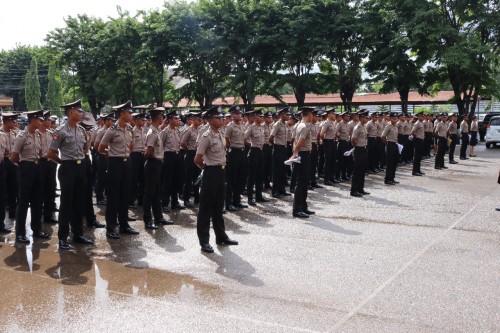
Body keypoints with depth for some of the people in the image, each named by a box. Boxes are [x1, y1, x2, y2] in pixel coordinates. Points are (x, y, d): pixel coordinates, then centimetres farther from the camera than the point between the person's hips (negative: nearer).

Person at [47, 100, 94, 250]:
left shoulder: (82, 130, 7)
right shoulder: (61, 131, -11)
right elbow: (50, 153, -8)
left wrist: (81, 158, 13)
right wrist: (64, 162, 2)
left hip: (81, 167, 6)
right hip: (68, 168, -6)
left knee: (79, 202, 12)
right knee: (66, 203, -2)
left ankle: (78, 234, 23)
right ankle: (63, 237, 7)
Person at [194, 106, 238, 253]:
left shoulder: (220, 135, 8)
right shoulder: (207, 137, -16)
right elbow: (198, 160, -17)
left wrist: (221, 167, 12)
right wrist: (206, 168, 0)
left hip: (221, 172, 8)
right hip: (211, 173, -8)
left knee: (218, 206, 17)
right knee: (206, 207, 1)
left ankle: (221, 236, 29)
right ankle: (204, 241, 9)